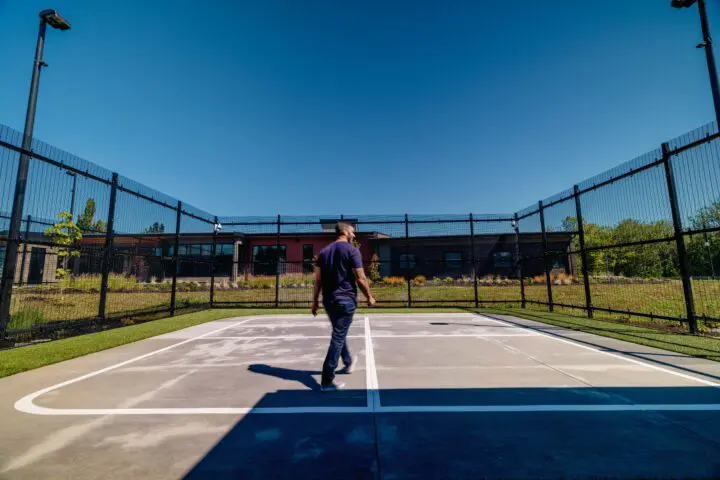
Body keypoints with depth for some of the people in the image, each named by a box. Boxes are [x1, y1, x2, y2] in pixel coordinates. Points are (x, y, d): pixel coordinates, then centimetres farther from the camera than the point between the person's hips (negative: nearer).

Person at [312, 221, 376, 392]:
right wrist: (370, 297, -1)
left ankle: (348, 363, 45)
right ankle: (327, 380, 3)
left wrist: (315, 301, 11)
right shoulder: (352, 250, -9)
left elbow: (317, 280, 6)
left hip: (328, 300, 7)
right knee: (338, 338, -1)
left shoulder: (324, 251, 8)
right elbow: (360, 279, -13)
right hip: (346, 300, -7)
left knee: (339, 334, 24)